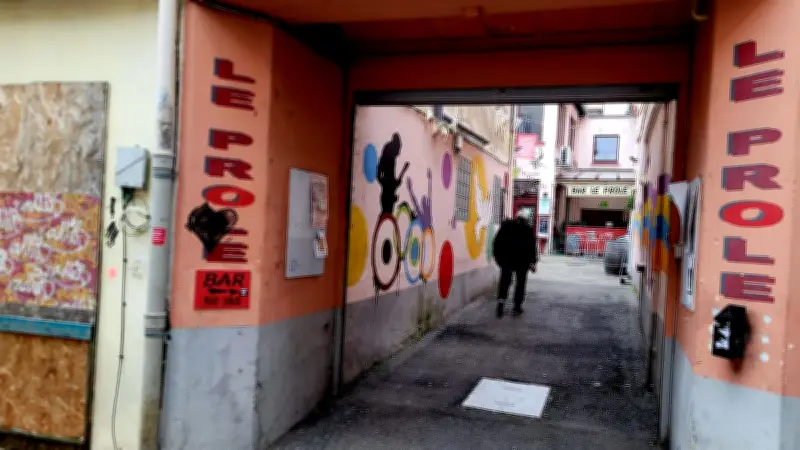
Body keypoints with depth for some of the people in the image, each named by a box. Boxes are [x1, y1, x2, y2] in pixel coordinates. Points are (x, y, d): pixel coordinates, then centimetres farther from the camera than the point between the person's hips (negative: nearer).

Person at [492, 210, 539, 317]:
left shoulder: (506, 225, 4)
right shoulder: (528, 228, 1)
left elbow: (497, 241, 4)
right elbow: (532, 246, -3)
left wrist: (497, 255, 11)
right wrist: (533, 262, 0)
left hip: (506, 258, 1)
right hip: (522, 260, -1)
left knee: (505, 280, 10)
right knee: (520, 282, 10)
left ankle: (501, 299, -13)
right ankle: (517, 307, 8)